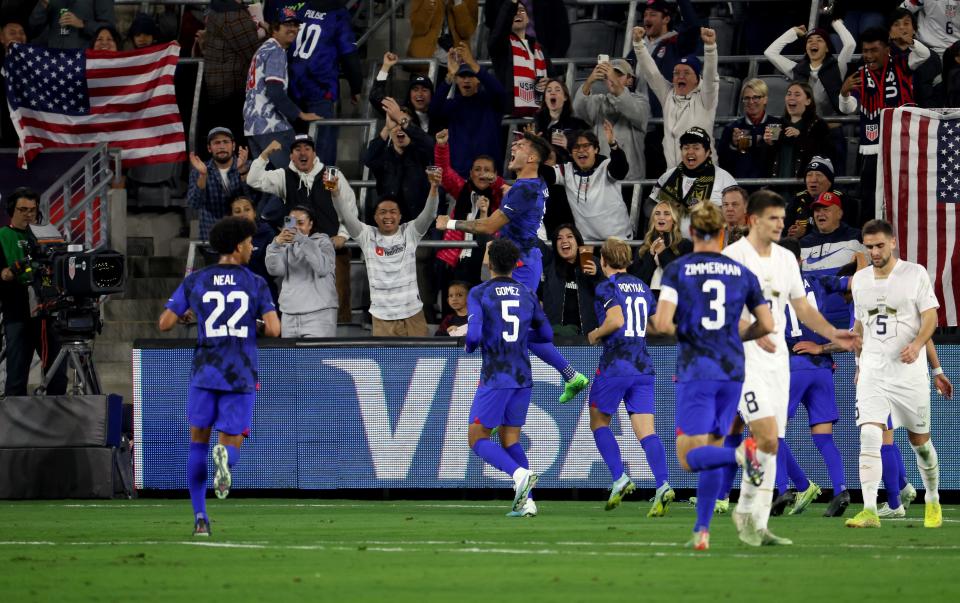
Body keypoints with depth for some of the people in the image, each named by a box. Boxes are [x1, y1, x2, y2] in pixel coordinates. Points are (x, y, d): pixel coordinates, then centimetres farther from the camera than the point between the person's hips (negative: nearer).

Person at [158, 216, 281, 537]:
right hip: (241, 377, -1)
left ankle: (200, 517, 8)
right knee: (232, 443, 6)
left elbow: (165, 323, 1)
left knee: (198, 443, 14)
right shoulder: (255, 283, 0)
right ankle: (225, 456, -34)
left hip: (205, 374, 1)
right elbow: (273, 329, -8)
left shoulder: (194, 281, 3)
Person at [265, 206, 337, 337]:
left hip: (318, 313, -4)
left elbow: (323, 268, -14)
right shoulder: (287, 246, 16)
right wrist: (276, 244, -20)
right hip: (289, 315, 4)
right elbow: (274, 270, -2)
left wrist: (302, 240, -24)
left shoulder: (322, 242, 6)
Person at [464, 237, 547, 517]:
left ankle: (520, 473, -22)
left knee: (477, 439, 2)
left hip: (495, 377, -5)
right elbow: (546, 334, 14)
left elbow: (474, 335, -18)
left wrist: (468, 346, 6)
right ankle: (525, 501, 0)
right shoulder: (527, 294, 7)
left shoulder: (479, 294, -8)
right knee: (510, 439, 14)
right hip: (523, 378, 5)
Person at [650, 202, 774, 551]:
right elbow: (767, 325, 8)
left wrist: (658, 324, 10)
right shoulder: (742, 273, 6)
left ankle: (739, 454, -33)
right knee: (710, 451, 15)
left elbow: (663, 324, -14)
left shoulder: (677, 270, -4)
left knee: (690, 458, -4)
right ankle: (702, 531, 9)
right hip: (732, 370, 4)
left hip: (695, 371, -4)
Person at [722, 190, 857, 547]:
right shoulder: (733, 256, -9)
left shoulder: (786, 259, 13)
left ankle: (757, 525, 9)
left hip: (777, 356, 7)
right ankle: (746, 511, -2)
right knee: (767, 439, -18)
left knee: (769, 446, 6)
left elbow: (801, 307, 19)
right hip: (744, 357, -7)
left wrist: (833, 334, 6)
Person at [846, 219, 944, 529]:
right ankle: (869, 511, -21)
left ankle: (932, 501, 32)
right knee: (869, 437, -15)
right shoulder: (860, 279, 9)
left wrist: (917, 344, -24)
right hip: (872, 371, 2)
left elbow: (930, 316, -6)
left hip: (909, 371, -2)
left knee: (919, 440, 9)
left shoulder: (915, 273, -3)